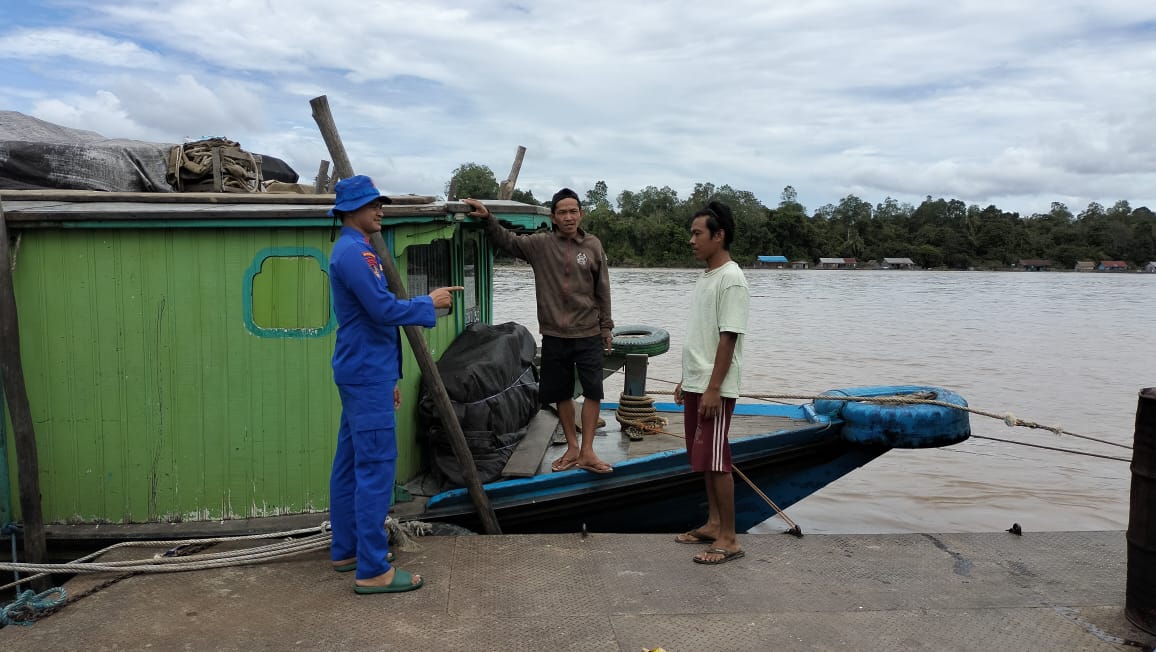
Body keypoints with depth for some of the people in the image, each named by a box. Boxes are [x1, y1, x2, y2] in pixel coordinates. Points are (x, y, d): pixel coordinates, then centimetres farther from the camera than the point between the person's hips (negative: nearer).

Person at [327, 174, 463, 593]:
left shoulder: (355, 252, 18)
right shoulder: (352, 253, -15)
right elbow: (385, 310, -22)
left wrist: (389, 379, 22)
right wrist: (429, 304, -6)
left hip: (362, 373, 11)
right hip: (367, 375, -11)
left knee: (350, 464, 14)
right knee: (376, 467, -9)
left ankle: (346, 550, 24)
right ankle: (372, 570, -6)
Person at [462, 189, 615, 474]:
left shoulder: (593, 246, 1)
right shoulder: (540, 244, 0)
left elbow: (602, 289, 5)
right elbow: (508, 241, 5)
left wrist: (606, 325, 7)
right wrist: (488, 218, -10)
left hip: (588, 334, -1)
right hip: (554, 335, 1)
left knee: (593, 392, -3)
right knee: (561, 393, 10)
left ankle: (587, 452, 6)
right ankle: (572, 448, 25)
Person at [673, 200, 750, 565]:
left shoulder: (731, 279, -15)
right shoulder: (706, 278, 14)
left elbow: (728, 338, -20)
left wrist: (713, 388, -22)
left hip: (714, 389, -9)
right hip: (695, 384, 9)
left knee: (716, 460, -6)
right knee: (703, 459, 15)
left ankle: (729, 539, 2)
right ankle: (713, 524, 25)